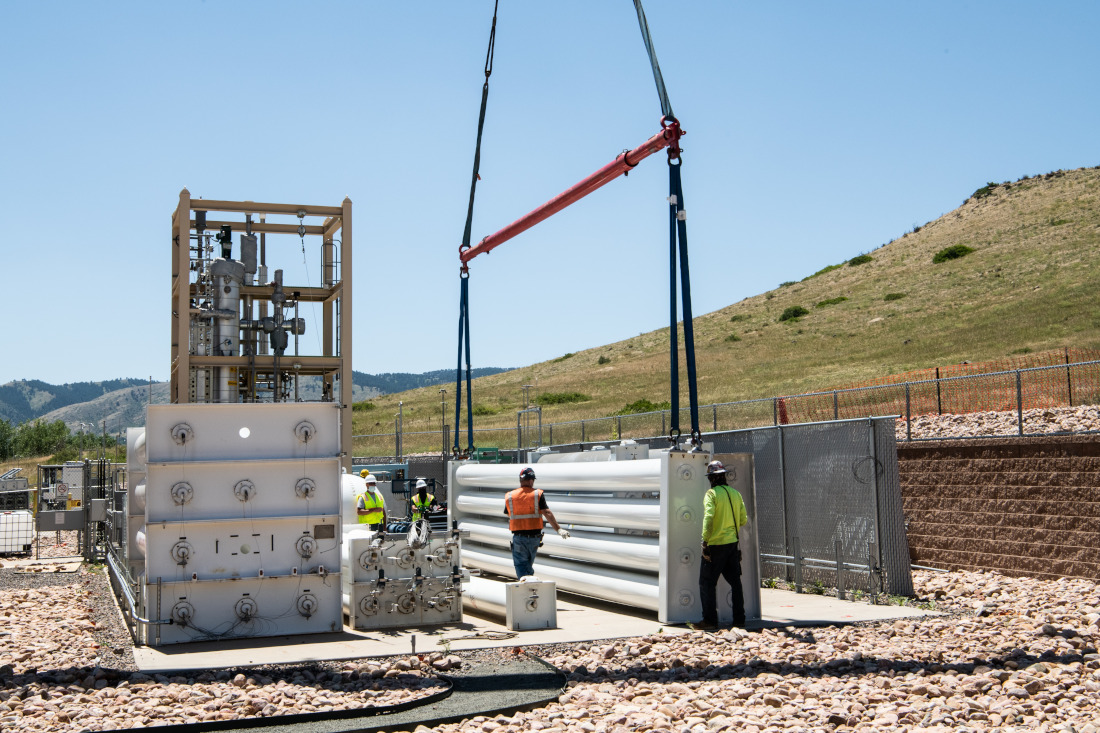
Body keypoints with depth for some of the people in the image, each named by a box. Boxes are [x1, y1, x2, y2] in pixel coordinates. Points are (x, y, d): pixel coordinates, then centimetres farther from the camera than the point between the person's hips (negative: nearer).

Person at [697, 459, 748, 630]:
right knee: (735, 582, 13)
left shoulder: (712, 494, -9)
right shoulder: (735, 494, 10)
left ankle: (710, 620, -3)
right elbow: (744, 519, 13)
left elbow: (708, 517, -21)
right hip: (733, 544, 6)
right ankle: (739, 619, 14)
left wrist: (705, 542, -19)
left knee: (707, 583, 0)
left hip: (716, 545, -6)